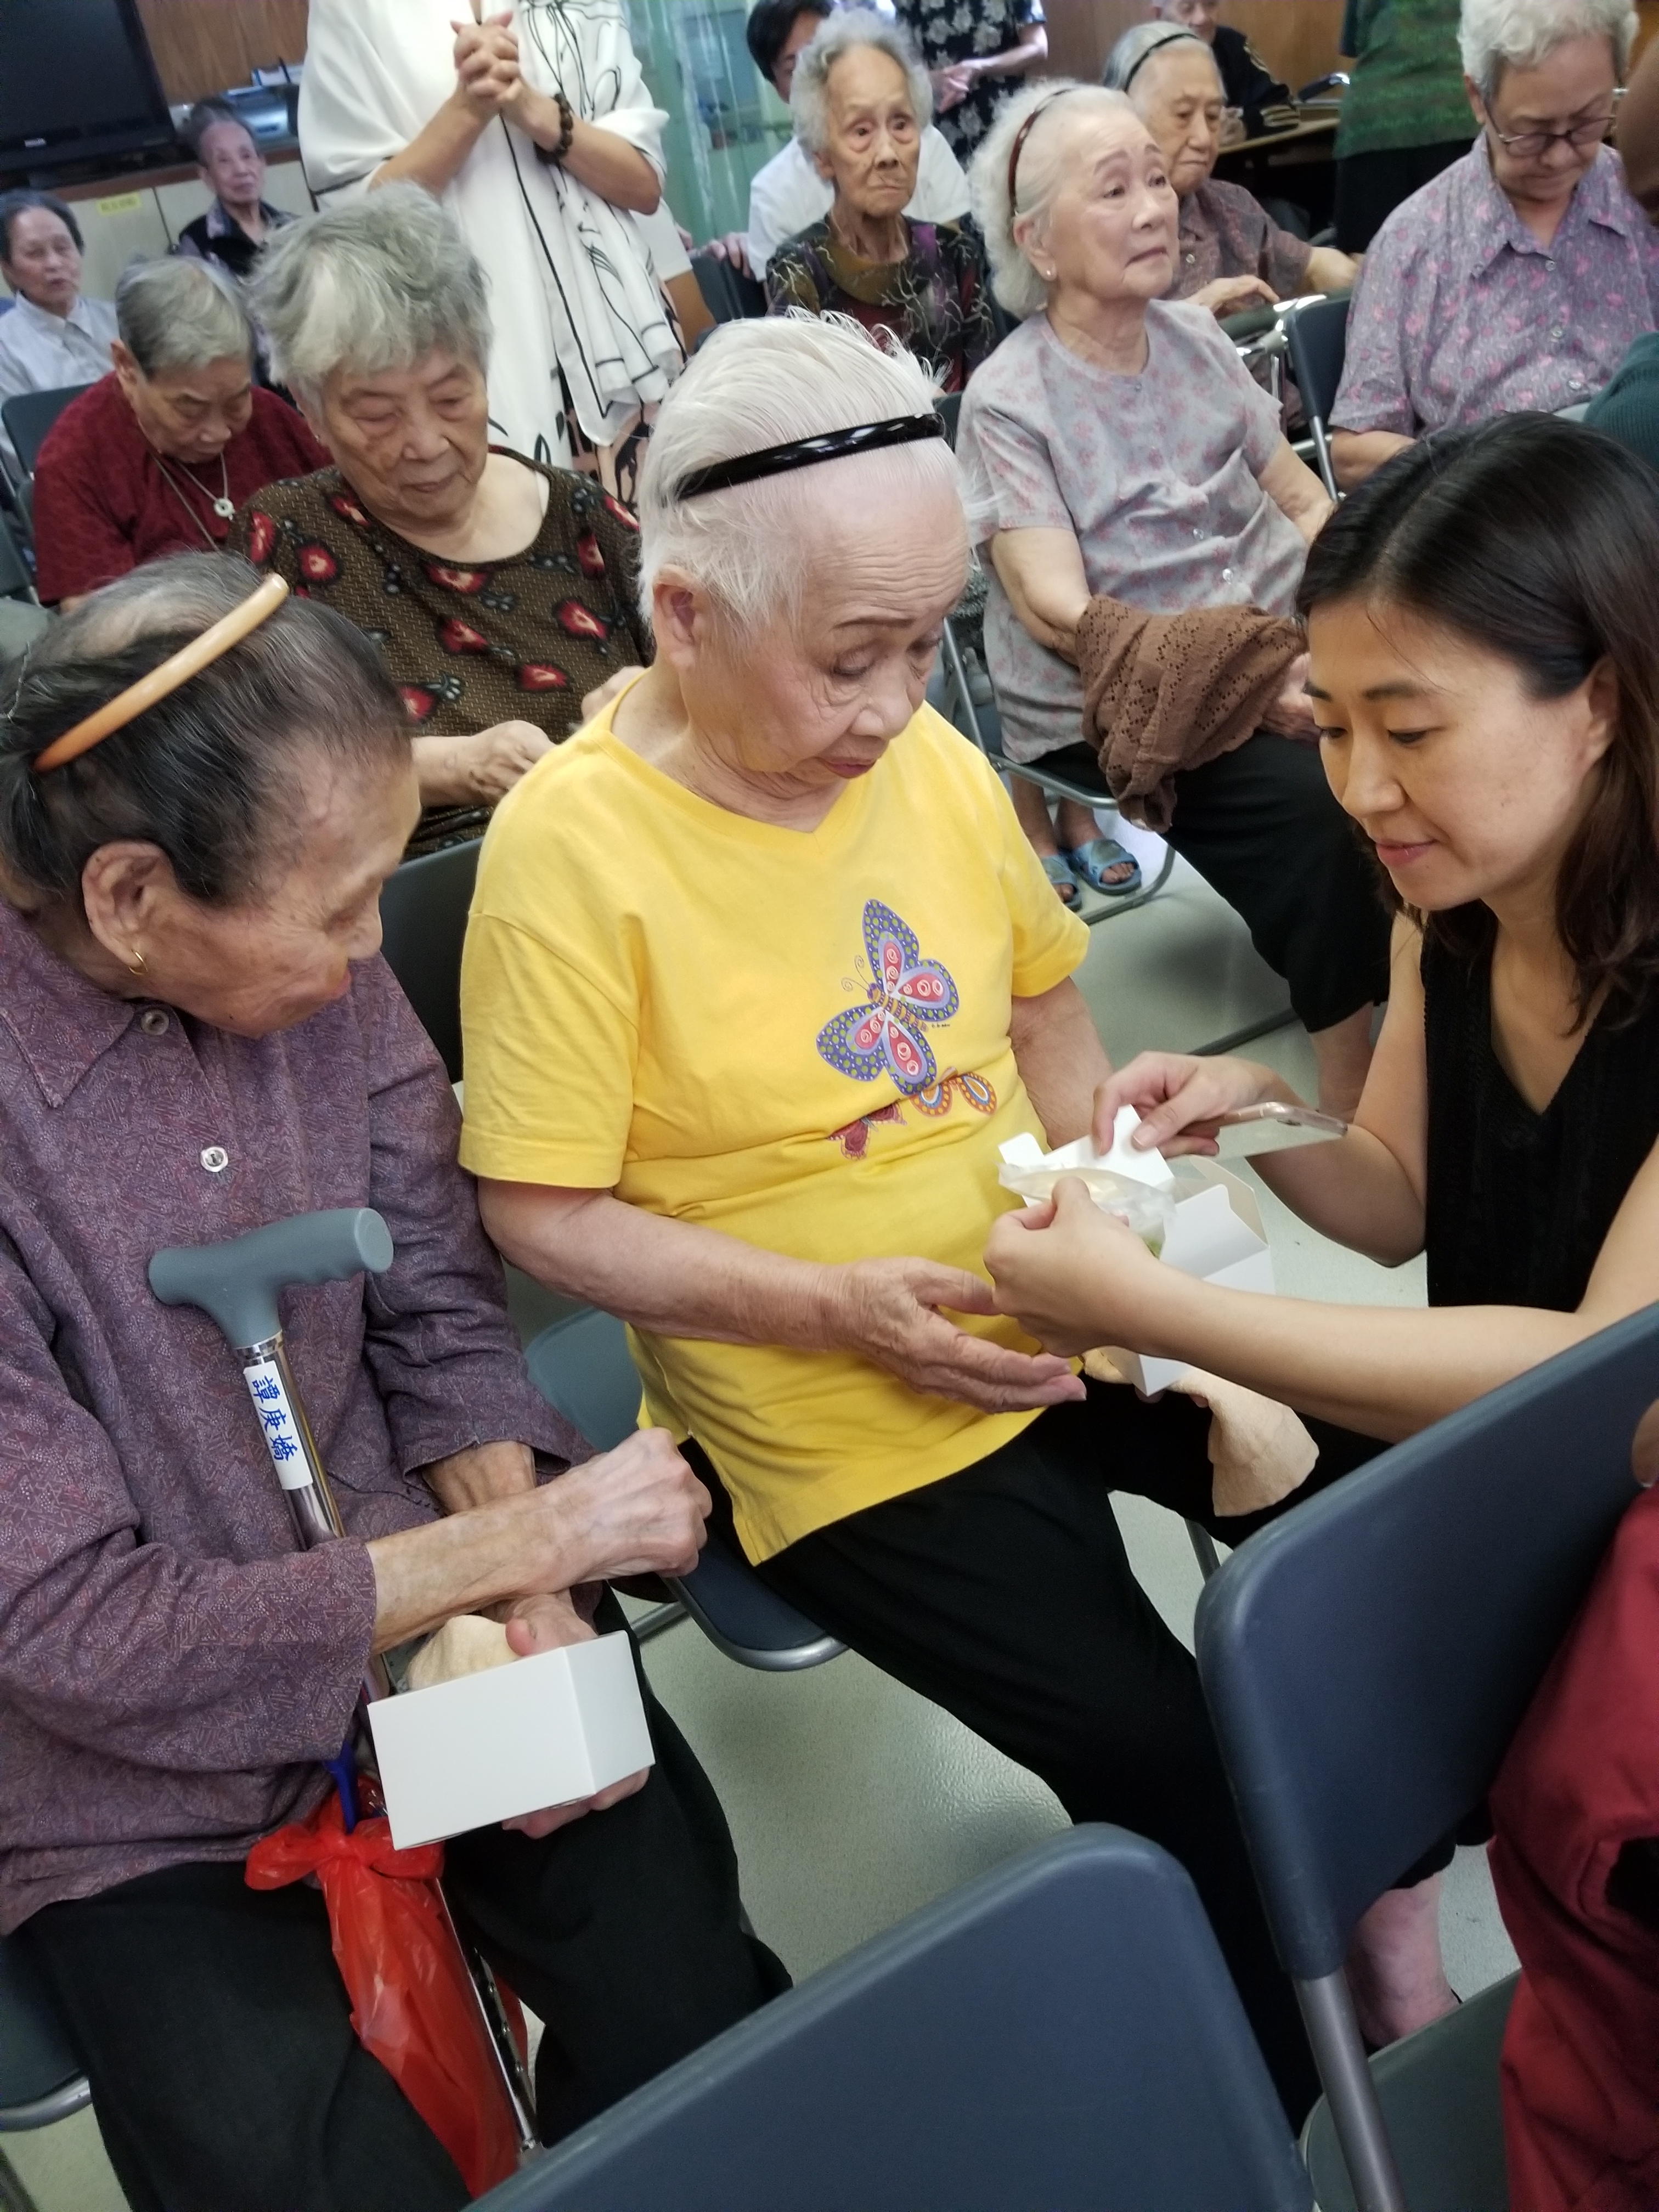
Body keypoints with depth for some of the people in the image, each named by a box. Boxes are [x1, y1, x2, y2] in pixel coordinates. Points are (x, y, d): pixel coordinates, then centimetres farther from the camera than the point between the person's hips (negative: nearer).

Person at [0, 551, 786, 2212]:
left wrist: (533, 1602, -15)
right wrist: (520, 1541, -19)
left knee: (694, 1999, -9)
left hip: (441, 1632, 3)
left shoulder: (321, 964, -10)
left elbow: (440, 1314, 0)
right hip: (149, 1795, -3)